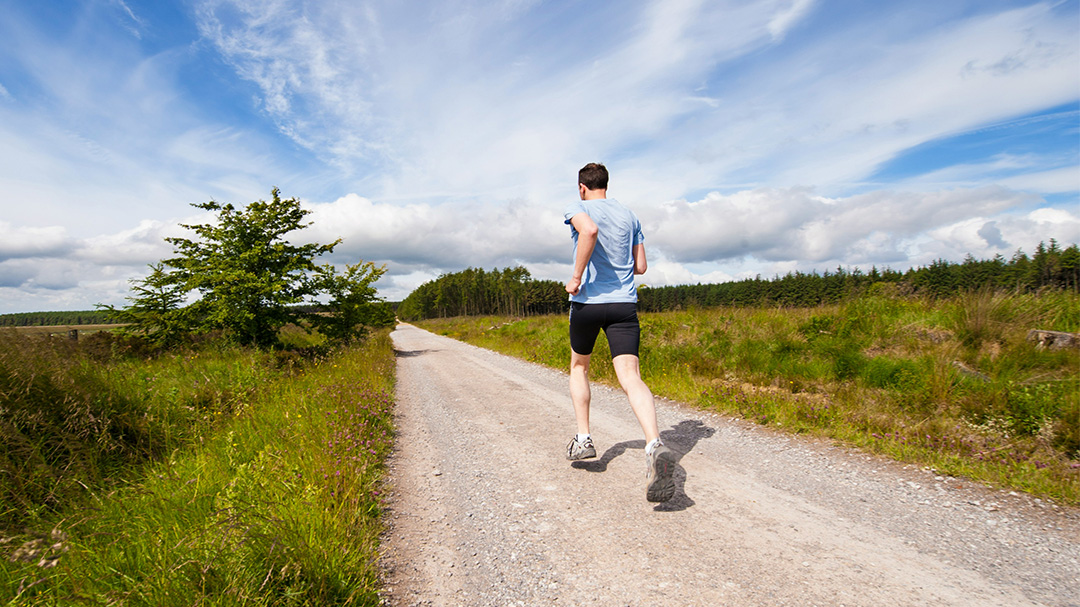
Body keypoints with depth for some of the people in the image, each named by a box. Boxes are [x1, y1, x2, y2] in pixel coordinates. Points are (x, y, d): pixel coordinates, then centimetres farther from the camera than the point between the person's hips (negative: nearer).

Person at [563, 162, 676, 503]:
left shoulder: (578, 209, 1)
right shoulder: (629, 216, 16)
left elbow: (589, 230, -24)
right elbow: (641, 266, 16)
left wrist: (577, 276, -17)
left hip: (587, 301, -2)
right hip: (624, 304, 3)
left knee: (579, 366, 21)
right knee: (630, 377, -9)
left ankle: (583, 438, 20)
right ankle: (654, 446, -31)